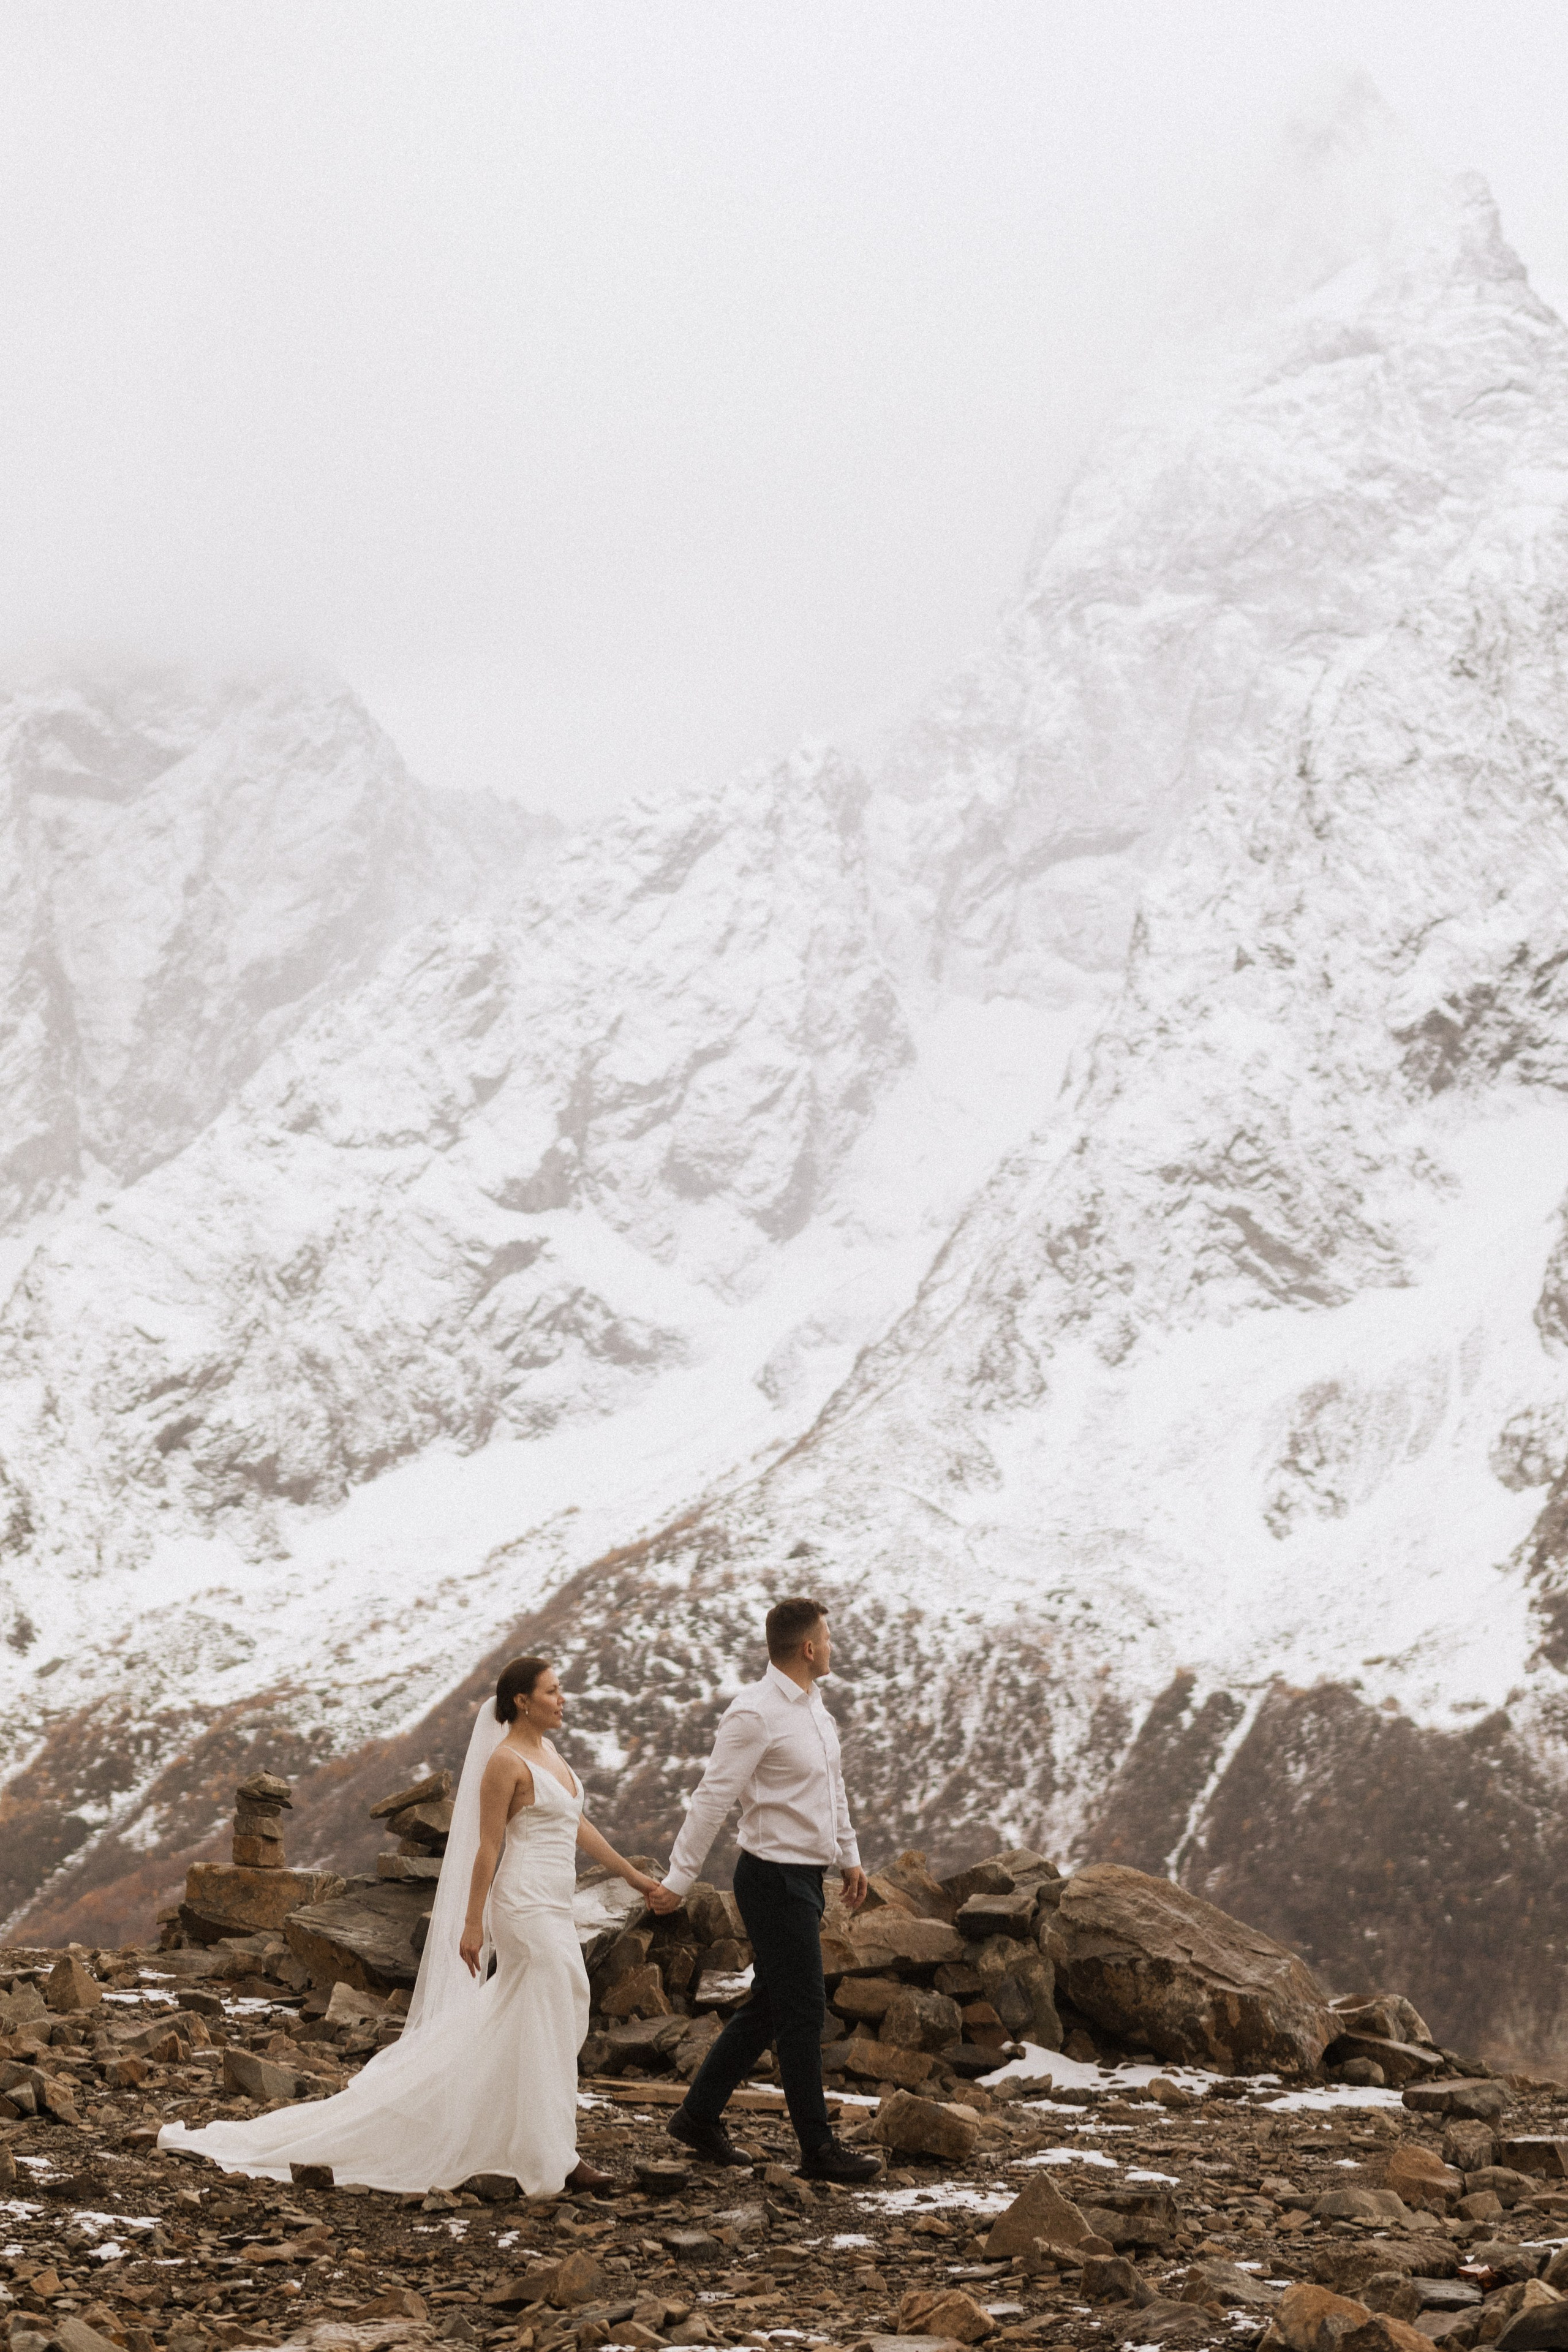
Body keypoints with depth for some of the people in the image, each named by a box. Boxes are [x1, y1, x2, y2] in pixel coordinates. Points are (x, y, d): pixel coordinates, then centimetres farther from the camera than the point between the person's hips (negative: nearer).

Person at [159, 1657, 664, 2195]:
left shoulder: (546, 1752, 14)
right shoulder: (505, 1762, -13)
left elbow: (577, 1826, 21)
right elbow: (487, 1847, -15)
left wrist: (633, 1875, 23)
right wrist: (473, 1924, -15)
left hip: (552, 1913, 9)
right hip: (528, 1910, -9)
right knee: (546, 2030, -5)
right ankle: (554, 2160, 1)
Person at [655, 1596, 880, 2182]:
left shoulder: (812, 1704, 11)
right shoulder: (754, 1714, -18)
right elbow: (712, 1798, -18)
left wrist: (850, 1855, 25)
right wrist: (677, 1879, -17)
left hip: (805, 1875, 10)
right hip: (775, 1879, -10)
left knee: (768, 2007, 15)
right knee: (803, 2012, -3)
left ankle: (698, 2116, 25)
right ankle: (817, 2149, 4)